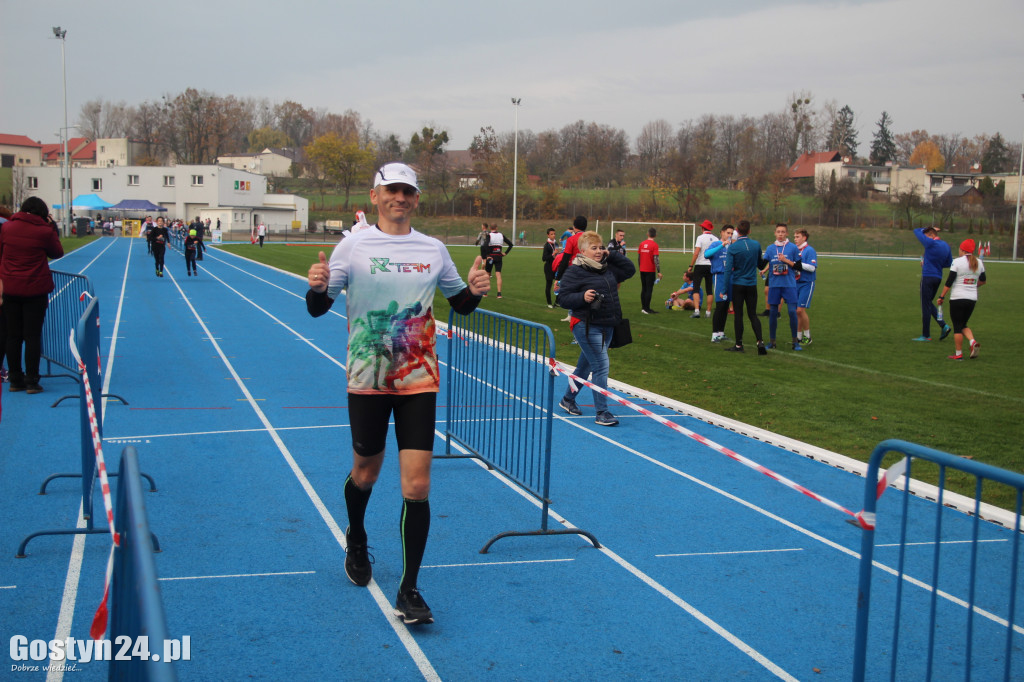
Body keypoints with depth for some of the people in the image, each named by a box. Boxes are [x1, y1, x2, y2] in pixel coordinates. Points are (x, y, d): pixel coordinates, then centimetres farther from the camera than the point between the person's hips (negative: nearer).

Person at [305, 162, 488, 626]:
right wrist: (317, 287, -25)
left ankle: (408, 591, 4)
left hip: (418, 380, 1)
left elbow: (460, 304, 15)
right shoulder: (353, 247, -3)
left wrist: (475, 291, -7)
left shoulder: (433, 250, 4)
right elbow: (318, 308, -3)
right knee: (365, 473, 16)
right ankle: (356, 540, 49)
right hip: (368, 379, -1)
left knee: (417, 487, -6)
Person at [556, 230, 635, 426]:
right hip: (586, 327, -8)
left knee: (586, 365, 19)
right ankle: (601, 413, -8)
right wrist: (582, 297, -27)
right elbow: (563, 298, -11)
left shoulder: (609, 268, 11)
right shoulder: (575, 271, -10)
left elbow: (630, 269, 20)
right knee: (601, 366, -12)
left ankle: (568, 399, 37)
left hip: (606, 326, 8)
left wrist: (612, 256, 10)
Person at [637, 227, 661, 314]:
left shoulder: (642, 244, 5)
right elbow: (656, 259, -17)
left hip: (642, 270, 6)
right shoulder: (654, 245, -12)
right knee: (649, 290, -2)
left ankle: (643, 307, 18)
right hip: (650, 271, -6)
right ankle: (646, 309, -3)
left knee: (643, 289, 13)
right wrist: (659, 271, -14)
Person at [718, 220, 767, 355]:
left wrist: (724, 290, -10)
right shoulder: (756, 245, 0)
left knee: (738, 314, 6)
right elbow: (761, 265, 12)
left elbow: (728, 269, -13)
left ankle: (739, 344, 10)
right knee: (753, 314, 9)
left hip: (738, 285, -3)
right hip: (752, 285, 3)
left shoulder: (733, 247, -10)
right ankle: (760, 341, -7)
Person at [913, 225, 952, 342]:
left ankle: (926, 335, 4)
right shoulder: (946, 246, 8)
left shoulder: (930, 243, -15)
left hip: (928, 277, -8)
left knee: (926, 306, -1)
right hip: (938, 278, 8)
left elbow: (916, 231, -5)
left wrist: (929, 229, 11)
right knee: (929, 304, 21)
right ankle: (944, 326, 9)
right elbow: (949, 263, 17)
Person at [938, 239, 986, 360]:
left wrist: (942, 296, -5)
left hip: (957, 298, -5)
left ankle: (958, 354, 3)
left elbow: (949, 282, -12)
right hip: (972, 299, 5)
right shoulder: (979, 263, 7)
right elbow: (982, 281, 16)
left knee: (957, 327, 1)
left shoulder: (957, 262, -10)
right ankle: (973, 342, -7)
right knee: (963, 325, 18)